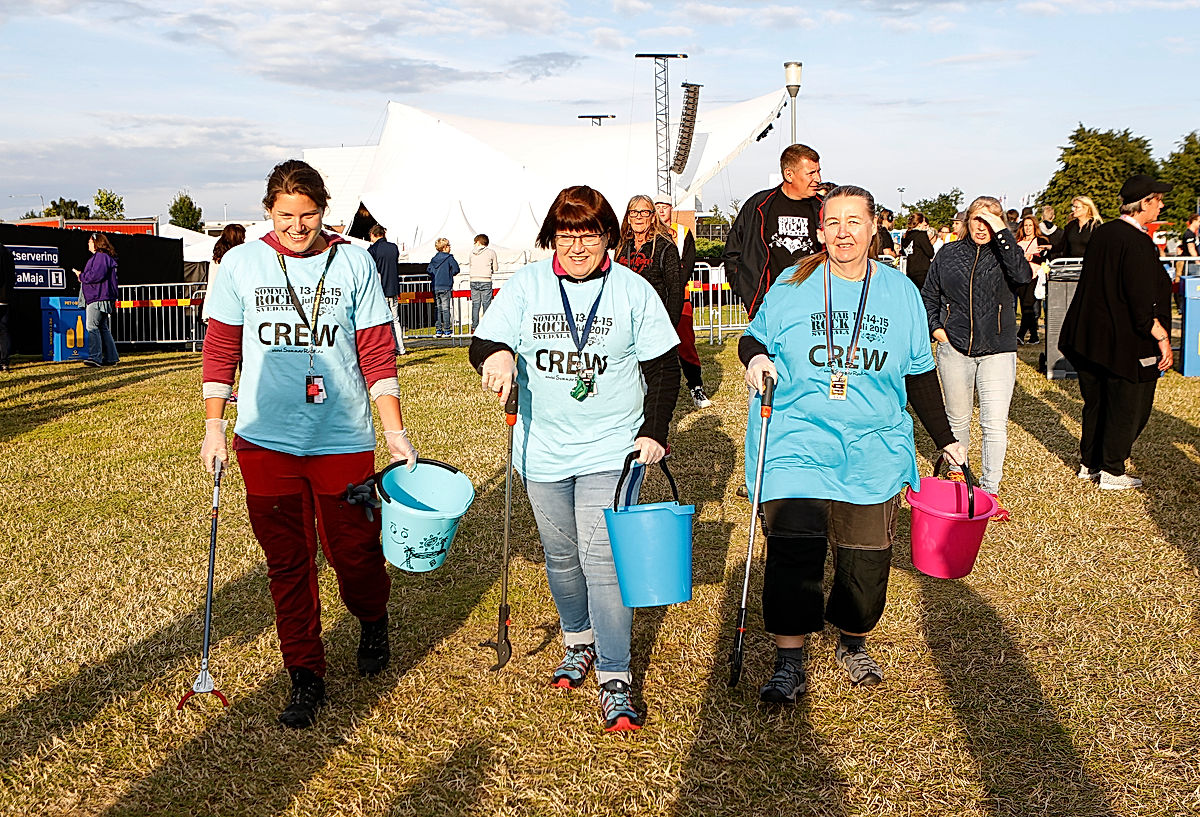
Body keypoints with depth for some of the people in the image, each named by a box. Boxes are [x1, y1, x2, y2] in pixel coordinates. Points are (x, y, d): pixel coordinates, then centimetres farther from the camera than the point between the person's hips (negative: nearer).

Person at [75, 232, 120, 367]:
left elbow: (96, 275, -22)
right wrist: (83, 276, 13)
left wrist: (82, 276, -8)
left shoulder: (101, 257, -11)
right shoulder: (98, 257, 23)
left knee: (92, 326, -15)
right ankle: (111, 357, 13)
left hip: (99, 299, -11)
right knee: (103, 328, 11)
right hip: (96, 298, 11)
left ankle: (95, 357, -20)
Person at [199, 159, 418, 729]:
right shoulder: (241, 265, 3)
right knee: (287, 563, 6)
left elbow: (377, 354, 2)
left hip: (344, 441, -1)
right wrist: (214, 427, 3)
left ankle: (373, 622, 36)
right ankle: (305, 676, 20)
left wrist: (395, 432, -1)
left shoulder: (354, 264, 1)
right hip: (266, 441, 1)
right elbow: (221, 350, 8)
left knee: (353, 551, 3)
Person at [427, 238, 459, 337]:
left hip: (435, 287, 4)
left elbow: (428, 270, 5)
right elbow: (456, 269, -10)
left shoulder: (433, 259, 7)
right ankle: (447, 330, 1)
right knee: (445, 308, 0)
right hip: (445, 287, -4)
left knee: (437, 308, 9)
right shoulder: (449, 258, -7)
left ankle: (438, 330, 8)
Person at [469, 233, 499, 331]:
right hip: (486, 281, -3)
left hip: (473, 281, 3)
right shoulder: (491, 252, -1)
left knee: (475, 304, 8)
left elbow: (470, 265, 15)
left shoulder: (472, 252, 5)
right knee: (486, 304, 2)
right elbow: (496, 268, 4)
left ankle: (474, 327, 8)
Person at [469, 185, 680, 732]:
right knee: (560, 557, 16)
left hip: (610, 450, -3)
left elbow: (663, 367, 2)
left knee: (603, 558, -10)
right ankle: (578, 642, 39)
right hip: (543, 451, 3)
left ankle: (615, 678, -1)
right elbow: (482, 343, -4)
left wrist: (653, 430, -9)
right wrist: (495, 355, -28)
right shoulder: (526, 286, 0)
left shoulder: (633, 291, -3)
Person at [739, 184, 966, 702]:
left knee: (867, 556, 6)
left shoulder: (901, 291, 7)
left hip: (874, 449, 2)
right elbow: (753, 338, 13)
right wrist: (755, 358, -11)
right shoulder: (792, 285, 1)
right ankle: (789, 663, 2)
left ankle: (853, 644, 30)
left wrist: (946, 440, 14)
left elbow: (919, 375, 14)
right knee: (792, 549, -9)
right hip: (797, 442, -2)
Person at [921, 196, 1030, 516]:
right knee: (957, 418, 15)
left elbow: (1023, 275, -23)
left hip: (997, 350, -2)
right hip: (954, 349, 2)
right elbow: (928, 295, 16)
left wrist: (1002, 233, -21)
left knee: (995, 423, -9)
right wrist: (936, 328, 2)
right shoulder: (949, 254, 7)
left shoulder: (1004, 253, 0)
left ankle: (990, 489, -1)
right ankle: (956, 470, 36)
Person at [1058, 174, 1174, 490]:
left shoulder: (1100, 233, 5)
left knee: (1095, 404, 18)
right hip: (1125, 344, -8)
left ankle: (1089, 463, 29)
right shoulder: (1138, 243, -20)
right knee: (1126, 409, 6)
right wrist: (1162, 337, -15)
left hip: (1090, 338, 8)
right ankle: (1111, 472, 14)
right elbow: (1143, 304, -23)